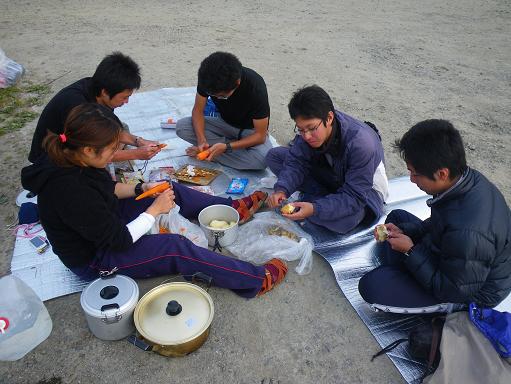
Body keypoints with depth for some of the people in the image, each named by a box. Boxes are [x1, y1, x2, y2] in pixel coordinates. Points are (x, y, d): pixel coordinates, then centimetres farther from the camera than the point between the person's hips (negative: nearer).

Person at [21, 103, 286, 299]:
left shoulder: (70, 160, -12)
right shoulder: (72, 192, -39)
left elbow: (106, 188, 8)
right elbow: (120, 240, -30)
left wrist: (141, 188, -6)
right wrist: (155, 210, -22)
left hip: (105, 222, 9)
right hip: (95, 258, -9)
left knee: (172, 191, 6)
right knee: (176, 248, -22)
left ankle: (232, 208, 20)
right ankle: (256, 280, -13)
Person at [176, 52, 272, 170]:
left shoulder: (256, 87, -31)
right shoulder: (208, 78, -21)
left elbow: (260, 135, -26)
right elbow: (198, 110, -10)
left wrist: (226, 147, -36)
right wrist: (201, 140, -28)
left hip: (250, 130, -3)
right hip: (225, 123, 3)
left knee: (262, 159, -36)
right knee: (181, 126, -20)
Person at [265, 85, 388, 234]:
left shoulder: (361, 143, -36)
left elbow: (354, 196, -34)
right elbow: (296, 162, -14)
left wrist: (315, 209, -47)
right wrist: (282, 189, -34)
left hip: (365, 187, -6)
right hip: (328, 177, 6)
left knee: (343, 221, -41)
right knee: (274, 155, -8)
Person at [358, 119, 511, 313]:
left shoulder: (468, 234, -42)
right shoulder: (467, 177, -14)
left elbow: (454, 291, -26)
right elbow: (439, 224, 5)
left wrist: (410, 251, -22)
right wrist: (404, 231, -7)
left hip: (469, 294, -9)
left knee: (371, 285, -24)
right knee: (397, 216, 15)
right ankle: (393, 277, 13)